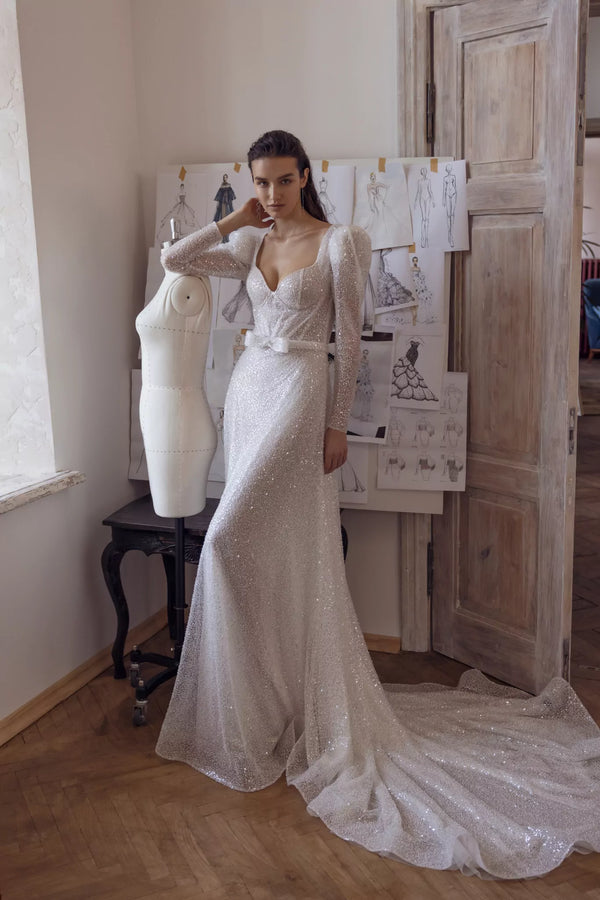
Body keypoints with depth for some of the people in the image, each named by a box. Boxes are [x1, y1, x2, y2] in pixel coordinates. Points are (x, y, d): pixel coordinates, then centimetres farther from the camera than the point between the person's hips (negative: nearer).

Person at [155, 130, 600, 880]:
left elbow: (348, 339, -5)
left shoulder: (338, 242, -4)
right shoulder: (249, 247, 13)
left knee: (231, 542, -14)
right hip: (248, 390, 7)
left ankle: (258, 713, 3)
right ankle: (276, 698, 26)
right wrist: (236, 220, 7)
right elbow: (175, 258, 7)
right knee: (264, 553, 10)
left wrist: (337, 423, -8)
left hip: (297, 394, -6)